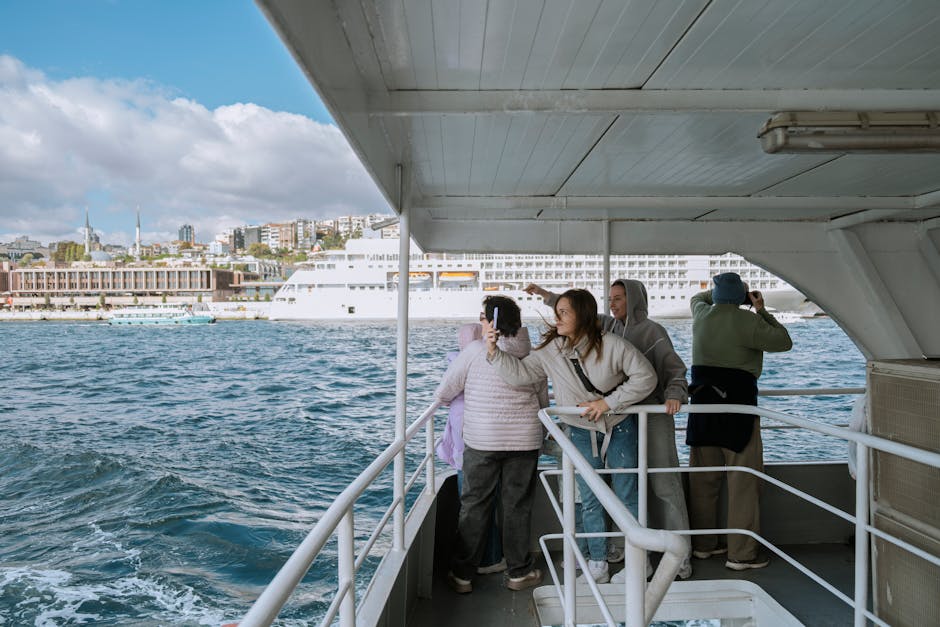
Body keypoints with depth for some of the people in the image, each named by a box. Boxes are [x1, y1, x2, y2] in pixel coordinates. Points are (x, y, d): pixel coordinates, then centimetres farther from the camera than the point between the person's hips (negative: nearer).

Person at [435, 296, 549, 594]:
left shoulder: (474, 351, -10)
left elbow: (443, 393, -4)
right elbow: (543, 402, 12)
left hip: (481, 441, -2)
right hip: (525, 441, 3)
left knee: (474, 506, 9)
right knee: (518, 507, 13)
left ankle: (463, 575, 19)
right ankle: (520, 572, 24)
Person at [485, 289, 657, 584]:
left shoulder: (611, 345, -21)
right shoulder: (550, 351, -12)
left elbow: (645, 377, -15)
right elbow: (520, 372, -12)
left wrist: (608, 402, -19)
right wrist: (494, 350, -26)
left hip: (620, 426, -2)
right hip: (582, 431, 2)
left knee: (627, 496, 8)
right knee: (589, 499, 8)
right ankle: (598, 562, 24)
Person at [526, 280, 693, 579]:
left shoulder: (652, 331, -8)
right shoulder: (609, 325, 8)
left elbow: (675, 369, -12)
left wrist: (674, 394, -32)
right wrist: (545, 294, 22)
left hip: (653, 414, -6)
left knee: (664, 482, -3)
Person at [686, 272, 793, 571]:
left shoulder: (701, 314, 7)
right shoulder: (747, 321, -11)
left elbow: (697, 297, 31)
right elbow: (784, 342, 2)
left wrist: (723, 291, 31)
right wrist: (762, 310, 8)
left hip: (703, 400, 6)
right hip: (737, 402, -6)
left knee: (703, 479, 13)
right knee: (743, 481, 2)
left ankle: (702, 544, 24)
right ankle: (742, 553, 7)